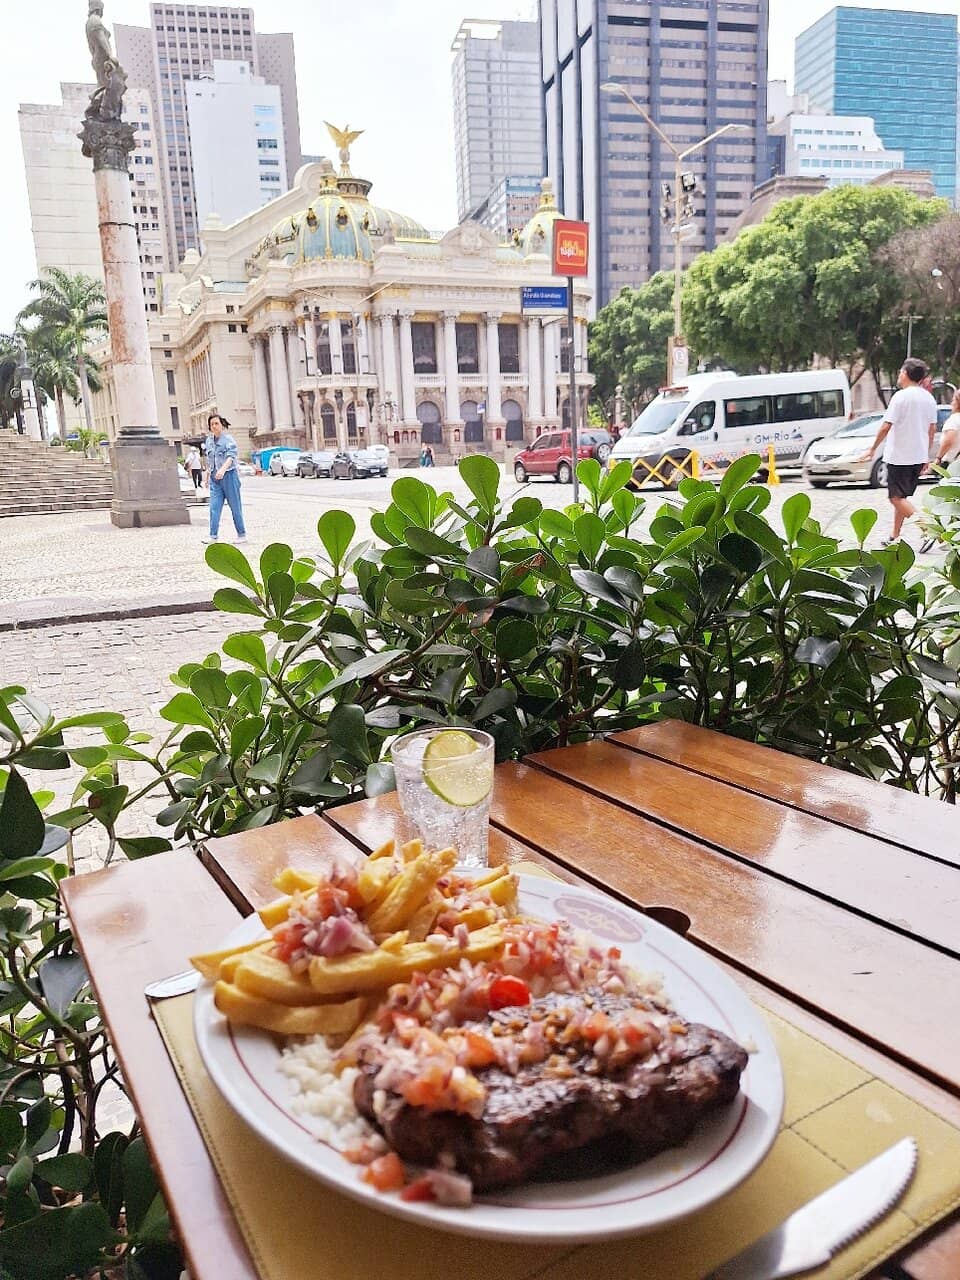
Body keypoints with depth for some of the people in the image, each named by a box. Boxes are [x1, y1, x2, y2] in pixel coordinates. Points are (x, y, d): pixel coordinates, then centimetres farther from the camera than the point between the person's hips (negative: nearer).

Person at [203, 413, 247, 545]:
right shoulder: (209, 440, 12)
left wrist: (223, 469, -37)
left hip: (229, 475, -6)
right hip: (215, 478, 6)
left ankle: (242, 534, 10)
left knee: (235, 506, 1)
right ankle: (213, 535, -4)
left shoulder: (228, 439, -8)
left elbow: (231, 456, -22)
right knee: (214, 506, -3)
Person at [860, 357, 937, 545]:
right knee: (901, 497, 16)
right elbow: (932, 429, 14)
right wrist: (927, 456, 21)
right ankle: (894, 537, 20)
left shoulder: (901, 396, -13)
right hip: (919, 456, 8)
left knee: (897, 498, -6)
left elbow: (886, 426, -17)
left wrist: (872, 449, -7)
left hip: (899, 456, -8)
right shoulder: (929, 398, 10)